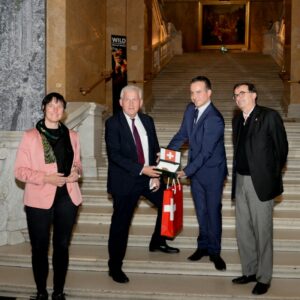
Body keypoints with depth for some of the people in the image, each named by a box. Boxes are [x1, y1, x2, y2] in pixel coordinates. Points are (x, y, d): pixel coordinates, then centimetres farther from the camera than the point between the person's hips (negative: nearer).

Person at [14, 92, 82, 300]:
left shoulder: (72, 136, 9)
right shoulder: (30, 136, -3)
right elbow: (20, 170, -5)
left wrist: (76, 172, -5)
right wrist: (46, 178, -18)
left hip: (67, 198, 3)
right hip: (39, 201, -3)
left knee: (62, 246, 10)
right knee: (40, 248, 6)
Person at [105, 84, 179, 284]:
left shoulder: (147, 121, 5)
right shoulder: (113, 123, -12)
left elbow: (155, 150, 7)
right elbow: (114, 155, -20)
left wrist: (156, 175, -5)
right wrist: (141, 169, -24)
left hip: (148, 177, 6)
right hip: (124, 181, -6)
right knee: (120, 224, 1)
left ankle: (158, 242, 34)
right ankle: (115, 267, 17)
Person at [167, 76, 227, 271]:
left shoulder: (215, 119, -25)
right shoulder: (191, 110, -1)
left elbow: (206, 152, -24)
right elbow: (182, 135, 9)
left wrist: (186, 171, -21)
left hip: (212, 171, -6)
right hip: (196, 169, 6)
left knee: (213, 211, 5)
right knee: (201, 210, 16)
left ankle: (214, 251, 20)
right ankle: (203, 246, 31)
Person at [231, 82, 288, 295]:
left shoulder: (269, 116, -6)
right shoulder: (237, 120, 13)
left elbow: (282, 148, -4)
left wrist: (273, 175, 0)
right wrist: (237, 177, 8)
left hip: (260, 182, -6)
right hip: (240, 181, 7)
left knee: (262, 231, 1)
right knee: (243, 230, 12)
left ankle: (264, 278, 12)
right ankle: (250, 271, 26)